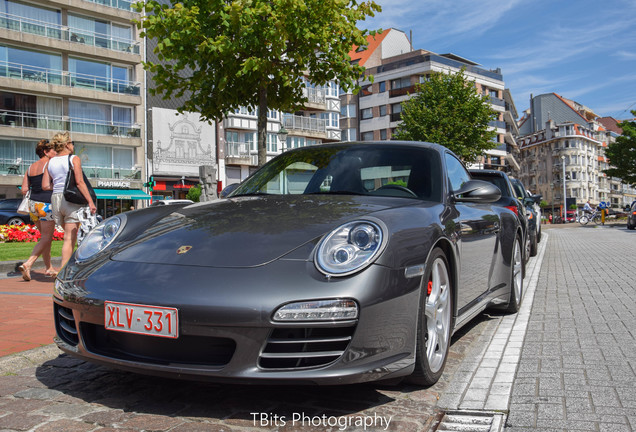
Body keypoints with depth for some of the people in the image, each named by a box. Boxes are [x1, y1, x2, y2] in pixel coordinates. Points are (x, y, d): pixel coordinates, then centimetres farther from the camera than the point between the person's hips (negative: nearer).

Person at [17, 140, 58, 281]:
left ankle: (49, 268, 21)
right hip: (46, 204, -8)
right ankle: (27, 265, -18)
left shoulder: (30, 167, 12)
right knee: (46, 239, -4)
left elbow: (24, 189, 8)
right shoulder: (49, 164, -9)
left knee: (46, 236, 17)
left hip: (33, 204, 8)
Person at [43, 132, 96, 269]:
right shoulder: (74, 159, -5)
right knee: (70, 238, -5)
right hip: (71, 199, -6)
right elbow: (79, 182, -14)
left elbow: (45, 186, 7)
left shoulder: (51, 162, 12)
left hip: (55, 198, 6)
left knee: (70, 235, 19)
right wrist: (90, 201, -14)